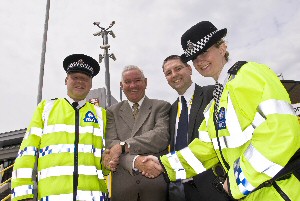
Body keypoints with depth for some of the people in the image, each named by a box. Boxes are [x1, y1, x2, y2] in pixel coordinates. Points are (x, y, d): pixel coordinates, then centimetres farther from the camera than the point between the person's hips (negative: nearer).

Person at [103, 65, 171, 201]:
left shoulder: (162, 107, 4)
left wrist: (123, 146, -17)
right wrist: (134, 161, -21)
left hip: (156, 180, -1)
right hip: (122, 183, 2)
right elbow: (111, 143, -4)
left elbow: (162, 136, -12)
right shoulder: (112, 111, 9)